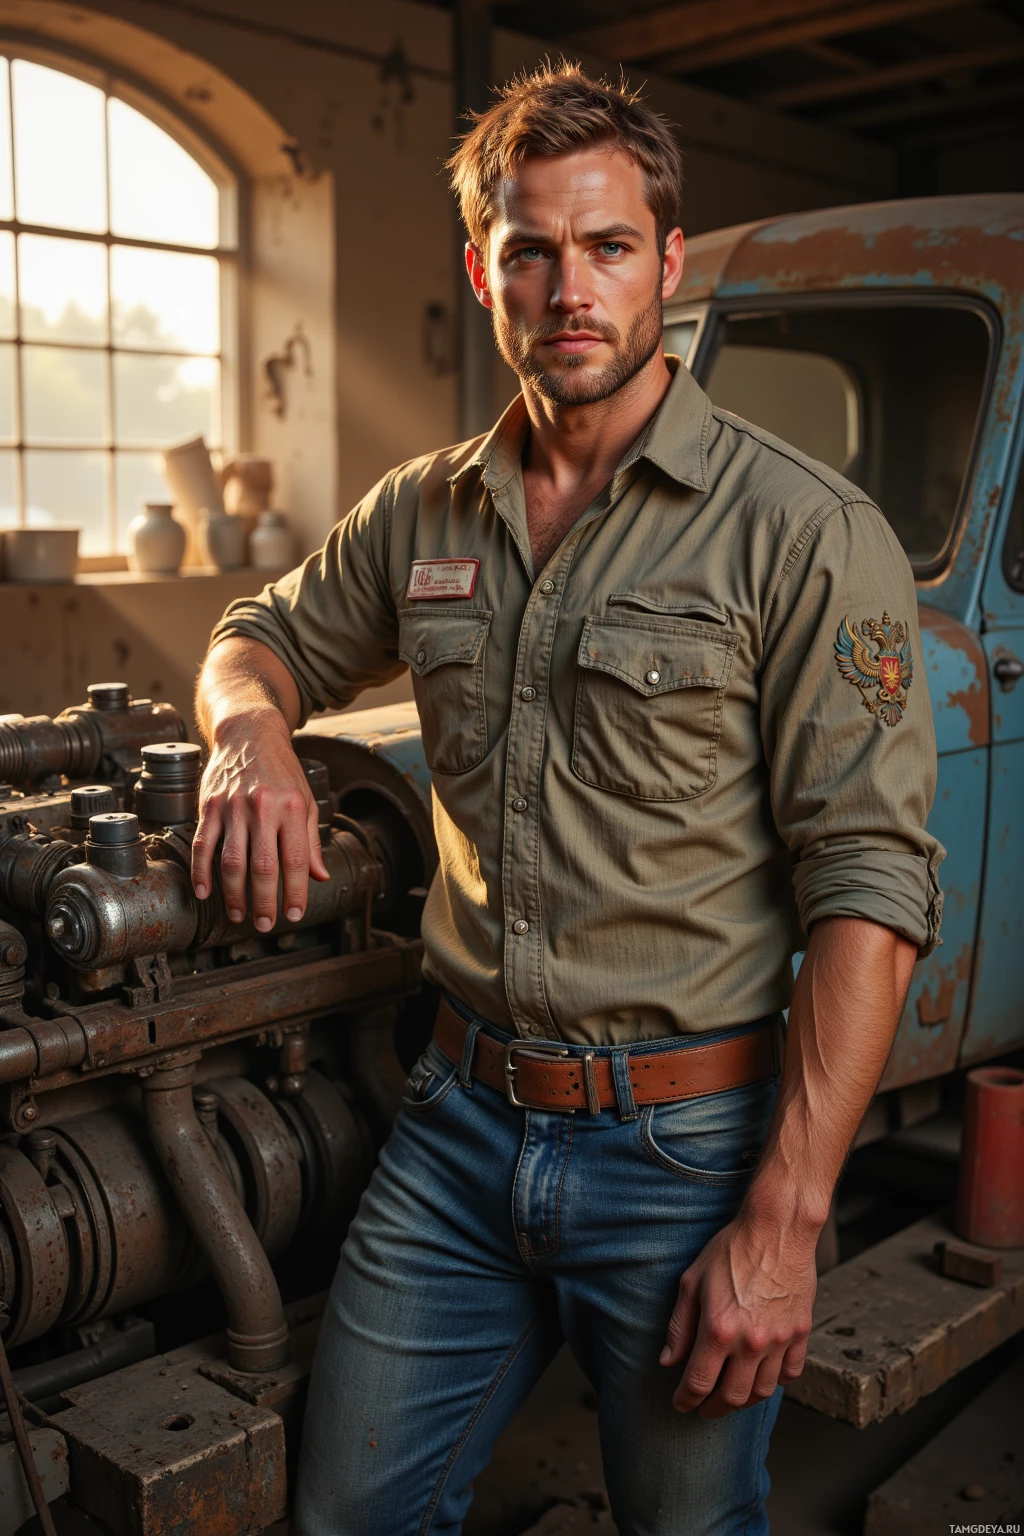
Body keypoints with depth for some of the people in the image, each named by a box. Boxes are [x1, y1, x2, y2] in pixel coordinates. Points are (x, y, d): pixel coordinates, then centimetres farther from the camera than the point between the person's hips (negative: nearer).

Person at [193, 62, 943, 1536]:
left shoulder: (807, 532, -12)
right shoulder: (424, 511, 5)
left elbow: (871, 887, -14)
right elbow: (262, 638, 20)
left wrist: (782, 1222, -18)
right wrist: (252, 731, -6)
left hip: (687, 1141, -4)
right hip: (463, 1119, 4)